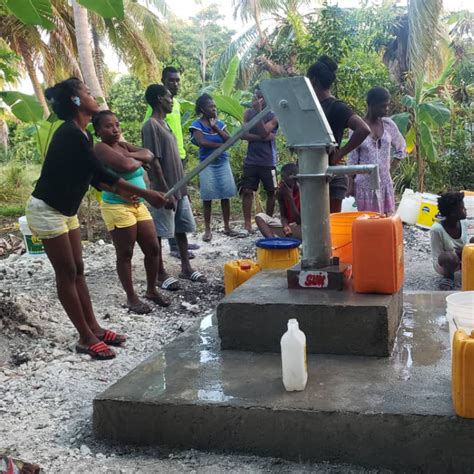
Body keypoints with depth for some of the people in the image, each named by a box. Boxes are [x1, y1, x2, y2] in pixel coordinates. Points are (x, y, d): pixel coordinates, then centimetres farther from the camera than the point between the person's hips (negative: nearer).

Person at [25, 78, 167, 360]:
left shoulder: (82, 134, 7)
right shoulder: (70, 133, -23)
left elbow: (93, 177, 14)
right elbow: (103, 173, -25)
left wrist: (121, 192, 2)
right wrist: (146, 194, -23)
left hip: (65, 210, 9)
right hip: (47, 210, -9)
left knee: (78, 270, 10)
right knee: (67, 273, -3)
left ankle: (94, 329, 17)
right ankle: (86, 338, 5)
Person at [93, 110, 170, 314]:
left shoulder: (123, 145, 14)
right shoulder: (100, 148, -11)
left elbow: (149, 154, 2)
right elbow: (126, 165, -26)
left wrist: (131, 156, -14)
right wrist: (138, 160, -5)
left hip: (139, 205, 8)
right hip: (118, 207, -8)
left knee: (153, 248, 9)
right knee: (125, 254, 1)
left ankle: (152, 290, 25)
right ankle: (132, 298, 13)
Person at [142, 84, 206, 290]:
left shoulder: (164, 124, 14)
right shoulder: (151, 126, -14)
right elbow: (154, 161, -19)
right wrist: (166, 192, -21)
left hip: (179, 189, 9)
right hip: (165, 190, -9)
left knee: (182, 228, 14)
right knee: (159, 232, 1)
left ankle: (186, 267, 24)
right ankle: (160, 273, 10)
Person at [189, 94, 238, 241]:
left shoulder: (220, 123, 11)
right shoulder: (197, 125, -2)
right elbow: (201, 142, -17)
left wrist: (216, 128, -11)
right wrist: (221, 144, -10)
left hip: (223, 162, 4)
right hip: (207, 164, -4)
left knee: (226, 195, 3)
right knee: (207, 197, -2)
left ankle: (227, 226, 13)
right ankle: (207, 230, 5)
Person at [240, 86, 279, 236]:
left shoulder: (274, 116, -5)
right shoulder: (248, 113, 5)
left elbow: (263, 132, -20)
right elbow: (243, 134, -5)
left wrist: (259, 111, -22)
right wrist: (262, 138, -16)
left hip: (268, 161, -2)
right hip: (251, 160, 2)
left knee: (271, 191, 6)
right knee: (247, 191, -2)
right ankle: (247, 225, 2)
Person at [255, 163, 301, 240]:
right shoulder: (281, 191, -5)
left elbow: (299, 222, -22)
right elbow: (283, 216, -6)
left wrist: (290, 197, -26)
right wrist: (286, 226, -31)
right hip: (287, 225, 5)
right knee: (260, 217, -12)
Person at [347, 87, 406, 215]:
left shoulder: (389, 124, 4)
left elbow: (401, 147, 18)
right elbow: (352, 158, -3)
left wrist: (392, 167, 8)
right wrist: (350, 184, -5)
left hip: (385, 182, 4)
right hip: (365, 184, -3)